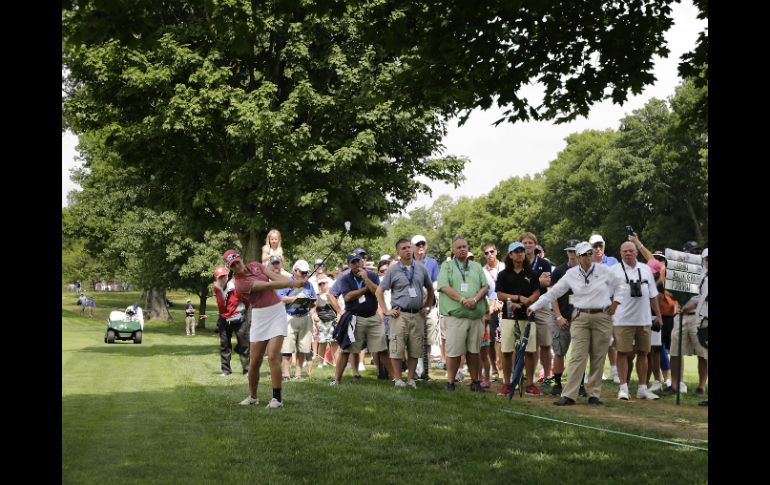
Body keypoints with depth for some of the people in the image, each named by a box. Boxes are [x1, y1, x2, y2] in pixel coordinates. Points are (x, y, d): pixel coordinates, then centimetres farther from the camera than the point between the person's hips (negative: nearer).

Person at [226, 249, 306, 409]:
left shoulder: (255, 265, 5)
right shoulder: (240, 283, -13)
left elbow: (275, 276, -9)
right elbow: (269, 285, -23)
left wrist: (293, 282, -28)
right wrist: (292, 284, -31)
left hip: (277, 312, 2)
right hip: (259, 317, -2)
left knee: (273, 356, -12)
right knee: (254, 362, 3)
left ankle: (277, 398, -9)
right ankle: (252, 397, 24)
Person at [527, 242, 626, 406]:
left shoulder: (604, 270, 1)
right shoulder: (571, 274, 2)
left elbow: (620, 284, 15)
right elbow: (553, 292, 5)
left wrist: (616, 302, 6)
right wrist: (534, 306, 3)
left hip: (602, 317, 0)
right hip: (580, 317, 0)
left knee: (598, 358, 3)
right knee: (578, 357, -7)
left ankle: (594, 394, 11)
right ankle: (569, 395, -8)